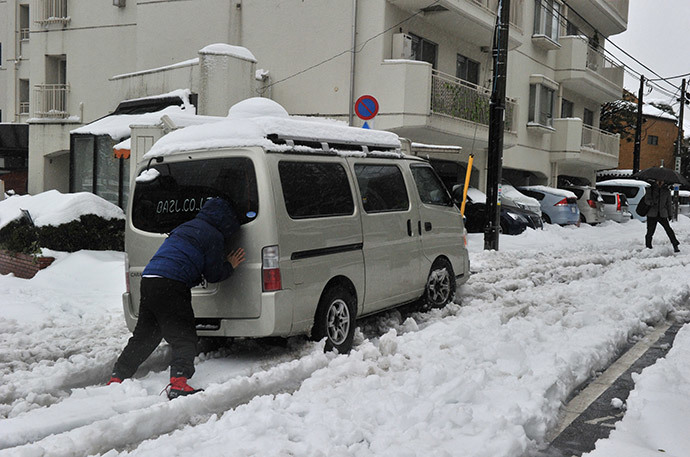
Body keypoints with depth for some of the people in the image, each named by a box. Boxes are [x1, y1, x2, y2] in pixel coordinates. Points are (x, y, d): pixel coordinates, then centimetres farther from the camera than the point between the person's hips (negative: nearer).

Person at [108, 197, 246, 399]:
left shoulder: (186, 227, 27)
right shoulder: (215, 236, 2)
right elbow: (213, 275, 5)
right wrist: (230, 266, 23)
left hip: (148, 280, 8)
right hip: (171, 286, -8)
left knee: (143, 336, 17)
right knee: (184, 337, -7)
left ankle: (116, 378, 20)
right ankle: (178, 383, -25)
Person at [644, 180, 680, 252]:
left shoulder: (667, 191, 9)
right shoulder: (650, 189, 4)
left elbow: (669, 203, 16)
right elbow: (646, 200, -3)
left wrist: (670, 214, 15)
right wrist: (652, 202, -25)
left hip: (663, 214, 1)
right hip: (652, 214, -1)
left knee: (669, 229, -10)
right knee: (650, 232, -3)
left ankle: (675, 246, -4)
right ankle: (648, 247, 10)